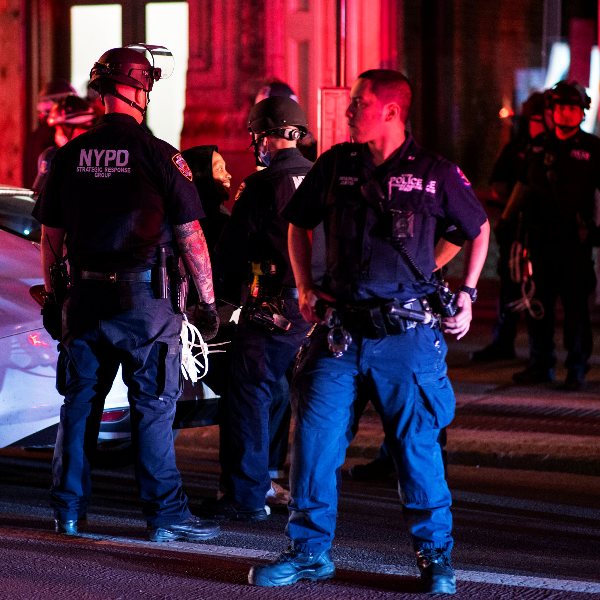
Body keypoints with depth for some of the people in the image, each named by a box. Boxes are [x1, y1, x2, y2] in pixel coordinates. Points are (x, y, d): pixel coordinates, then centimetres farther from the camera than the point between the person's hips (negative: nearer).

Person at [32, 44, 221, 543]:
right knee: (154, 408, 2)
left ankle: (68, 509, 17)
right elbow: (191, 235, -7)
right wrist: (208, 300, 0)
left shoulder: (71, 155, 4)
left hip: (84, 297, 4)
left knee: (80, 403, 12)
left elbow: (51, 235, 9)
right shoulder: (160, 155, -9)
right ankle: (165, 514, 5)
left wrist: (54, 297, 19)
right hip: (145, 297, -4)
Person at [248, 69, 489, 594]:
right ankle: (309, 550, 13)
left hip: (407, 334, -3)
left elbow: (479, 227, 14)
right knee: (314, 436, 0)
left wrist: (467, 293, 6)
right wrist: (304, 286, 11)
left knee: (417, 444, 1)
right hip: (341, 329, 3)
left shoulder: (436, 173, -2)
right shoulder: (336, 165, 6)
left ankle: (435, 555, 16)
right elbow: (298, 223, 21)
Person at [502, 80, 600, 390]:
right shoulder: (538, 146, 12)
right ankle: (540, 365, 19)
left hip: (575, 240, -4)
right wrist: (505, 218, 19)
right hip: (541, 237, 4)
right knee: (538, 303, 8)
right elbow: (523, 185, 21)